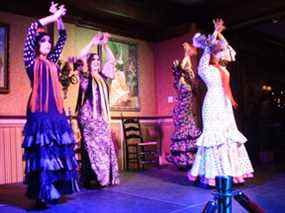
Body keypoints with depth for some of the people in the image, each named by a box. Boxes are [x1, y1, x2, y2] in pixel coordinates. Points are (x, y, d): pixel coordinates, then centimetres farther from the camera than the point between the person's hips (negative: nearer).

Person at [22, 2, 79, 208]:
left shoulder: (52, 61, 20)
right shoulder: (32, 60, 6)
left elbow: (63, 38, 27)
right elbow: (31, 30, -3)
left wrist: (59, 17, 18)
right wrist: (53, 17, 3)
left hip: (57, 112, 6)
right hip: (40, 112, -6)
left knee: (59, 152, 3)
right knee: (43, 154, -10)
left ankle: (53, 191, 12)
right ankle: (42, 196, -6)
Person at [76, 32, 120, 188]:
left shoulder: (102, 77, 14)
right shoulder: (84, 77, 2)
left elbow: (111, 61, 16)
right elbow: (80, 59, -11)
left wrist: (105, 45, 9)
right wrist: (93, 43, -7)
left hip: (102, 117, 5)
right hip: (88, 117, -5)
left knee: (105, 146, 1)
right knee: (91, 147, -7)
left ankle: (105, 177, 7)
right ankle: (88, 179, 0)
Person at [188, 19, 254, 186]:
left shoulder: (222, 68, 17)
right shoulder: (204, 67, -1)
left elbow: (229, 50, 24)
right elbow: (208, 48, -9)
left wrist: (219, 34, 20)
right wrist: (215, 32, -2)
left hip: (225, 104, 8)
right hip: (213, 104, -8)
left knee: (229, 135, 6)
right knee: (215, 135, -9)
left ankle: (229, 171, 12)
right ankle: (214, 174, -4)